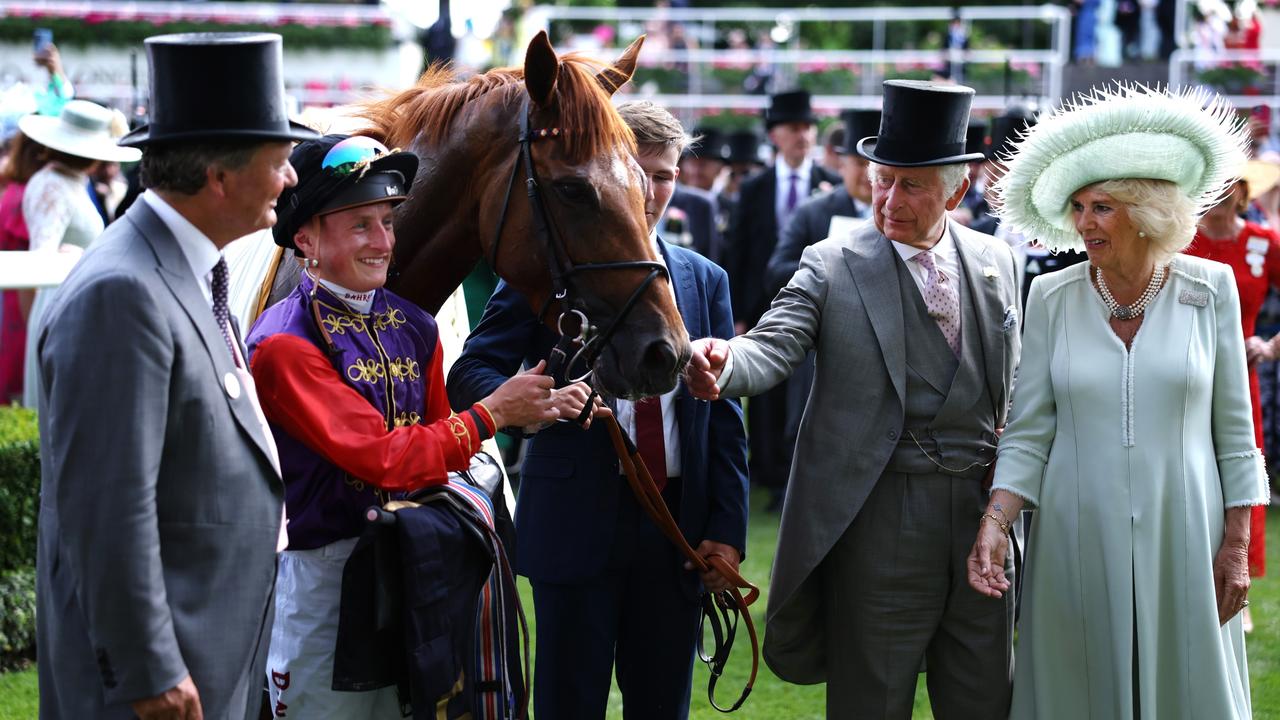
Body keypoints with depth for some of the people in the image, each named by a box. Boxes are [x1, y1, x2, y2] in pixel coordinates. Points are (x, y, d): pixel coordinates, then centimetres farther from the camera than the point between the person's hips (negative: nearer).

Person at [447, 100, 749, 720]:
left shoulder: (706, 281, 11)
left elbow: (724, 417, 11)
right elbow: (470, 375, -5)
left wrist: (727, 530, 2)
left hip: (676, 527, 3)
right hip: (577, 523, -3)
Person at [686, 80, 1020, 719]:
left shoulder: (996, 262, 8)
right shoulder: (833, 265, -3)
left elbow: (1014, 381, 14)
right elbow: (773, 346, -16)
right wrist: (721, 365, -38)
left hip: (984, 511, 4)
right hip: (879, 517, -3)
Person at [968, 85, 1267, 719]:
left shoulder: (1209, 290, -1)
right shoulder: (1052, 298, 1)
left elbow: (1233, 429, 2)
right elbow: (1028, 431, 0)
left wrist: (1236, 546, 0)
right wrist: (994, 524, -13)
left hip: (1182, 538, -1)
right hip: (1078, 541, 1)